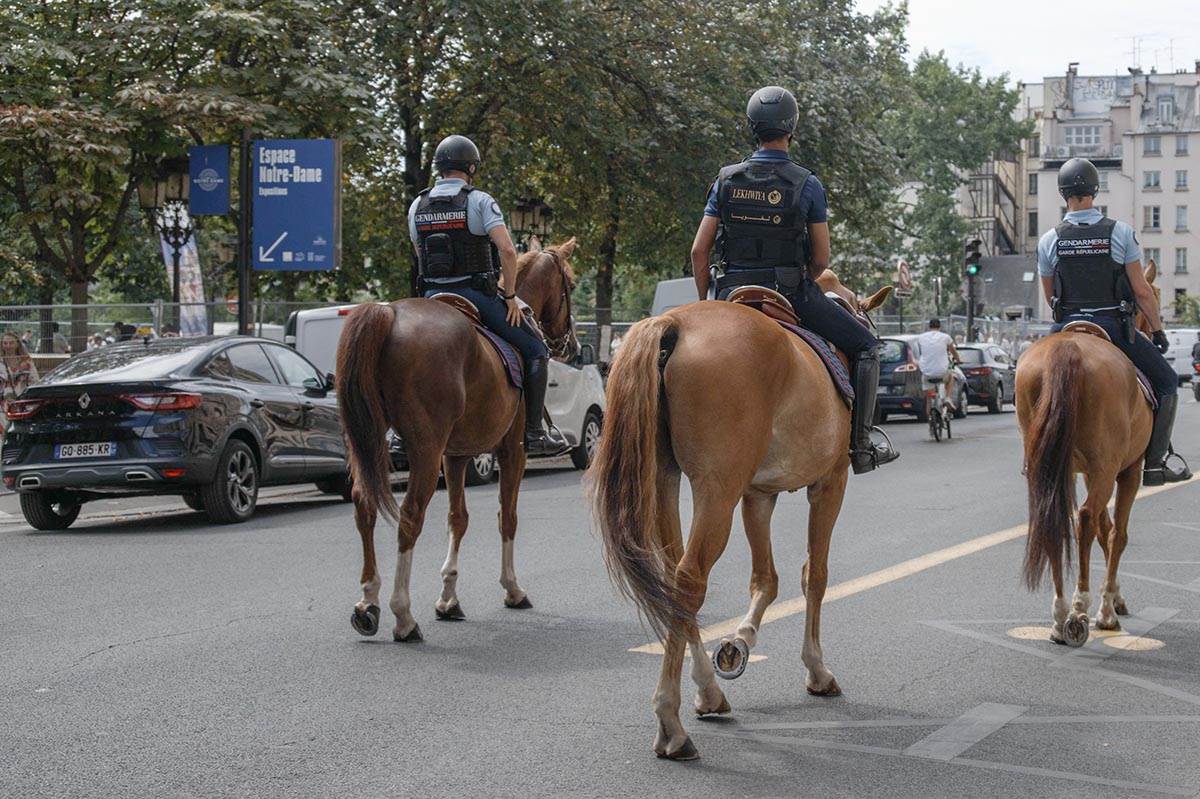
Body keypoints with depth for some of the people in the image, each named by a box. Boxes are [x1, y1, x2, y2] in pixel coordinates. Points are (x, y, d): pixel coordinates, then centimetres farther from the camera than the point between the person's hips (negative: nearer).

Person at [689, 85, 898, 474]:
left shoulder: (726, 180, 2)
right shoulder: (807, 184, -6)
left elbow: (699, 251, 2)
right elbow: (821, 259, -2)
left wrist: (706, 304, 13)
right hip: (793, 293, -3)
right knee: (866, 347, 13)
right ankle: (861, 445, 8)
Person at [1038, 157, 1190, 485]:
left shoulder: (1049, 240, -1)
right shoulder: (1121, 233, -7)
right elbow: (1142, 291, -5)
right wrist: (1158, 331, 6)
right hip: (1116, 327, -2)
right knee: (1167, 384, 14)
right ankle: (1154, 464, 8)